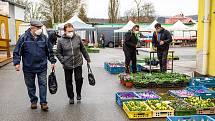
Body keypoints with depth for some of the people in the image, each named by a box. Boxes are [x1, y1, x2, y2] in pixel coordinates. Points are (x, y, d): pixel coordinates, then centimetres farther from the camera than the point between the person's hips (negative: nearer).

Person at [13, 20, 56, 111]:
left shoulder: (44, 38, 1)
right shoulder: (24, 38, -5)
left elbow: (50, 51, 9)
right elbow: (17, 51, -2)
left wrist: (52, 61, 7)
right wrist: (17, 63, -11)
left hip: (42, 67, 1)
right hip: (28, 68, 0)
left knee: (43, 84, 0)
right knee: (30, 85, 11)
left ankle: (43, 102, 9)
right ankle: (33, 101, 27)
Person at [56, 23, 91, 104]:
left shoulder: (78, 38, 0)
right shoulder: (61, 41, -6)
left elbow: (83, 49, 10)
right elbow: (58, 53, 2)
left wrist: (87, 58, 15)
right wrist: (63, 61, -10)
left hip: (78, 63, 1)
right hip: (67, 65, 0)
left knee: (79, 79, -2)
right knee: (68, 81, 9)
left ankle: (78, 93, 26)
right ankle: (71, 97, 27)